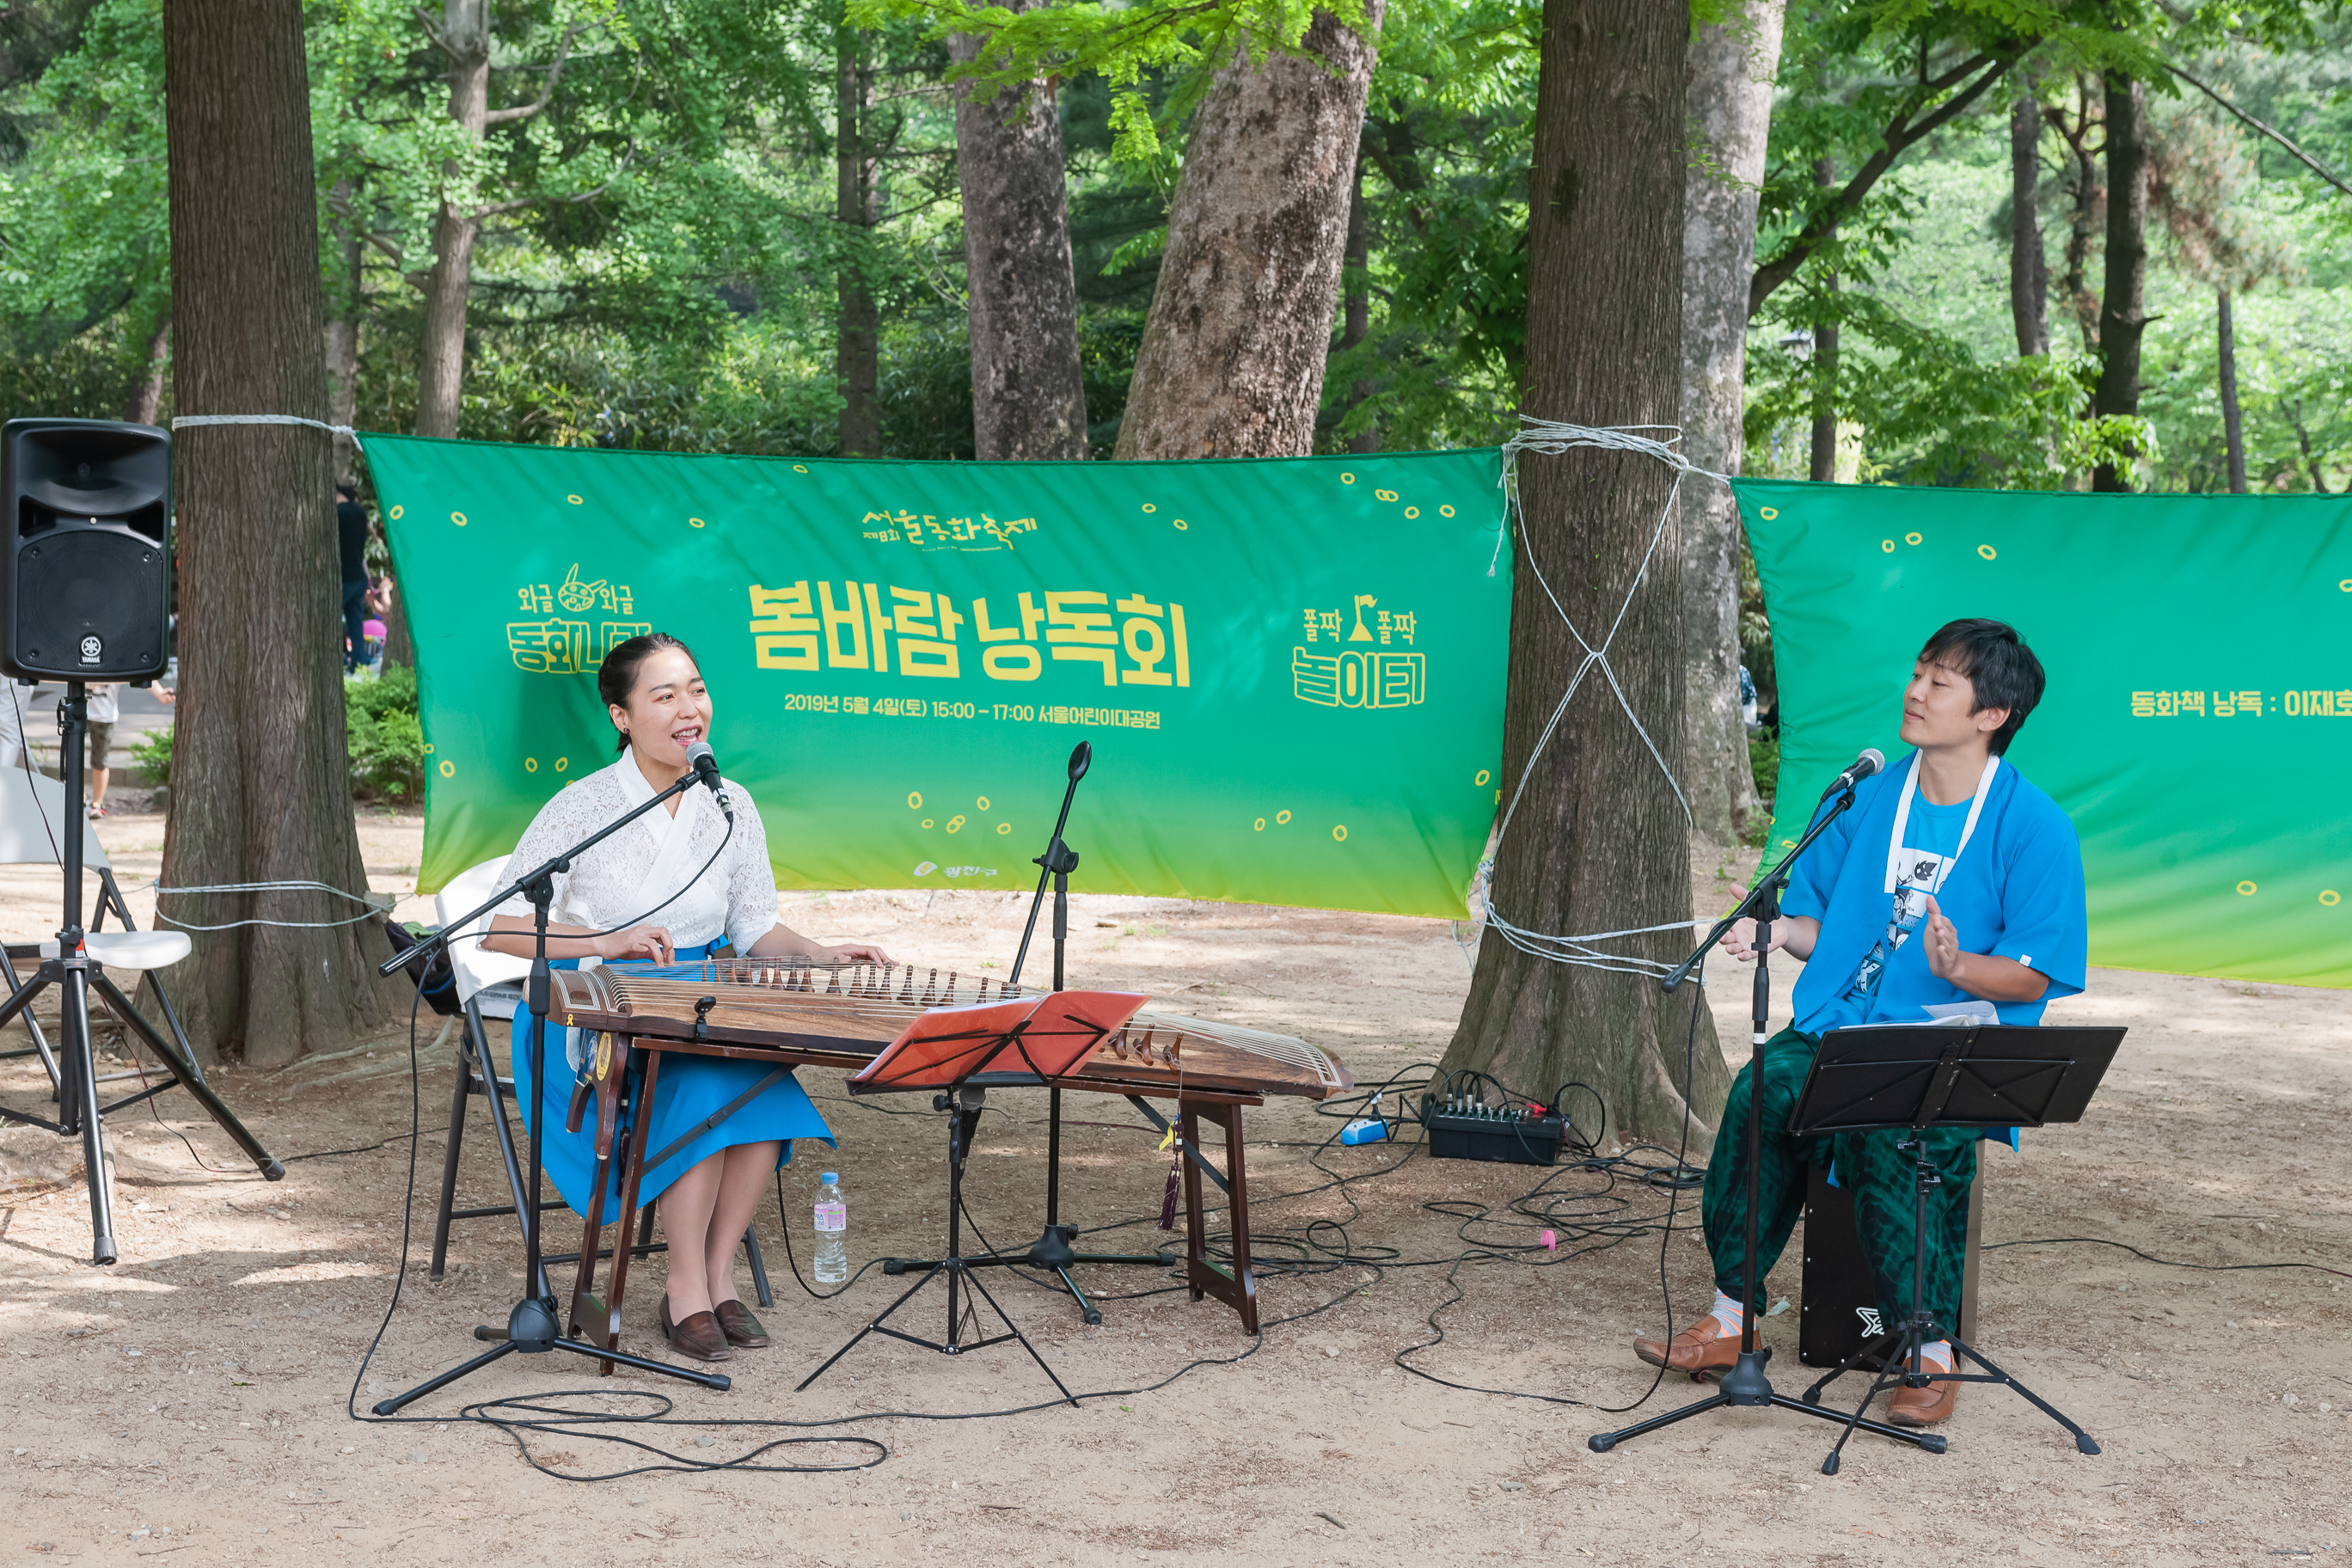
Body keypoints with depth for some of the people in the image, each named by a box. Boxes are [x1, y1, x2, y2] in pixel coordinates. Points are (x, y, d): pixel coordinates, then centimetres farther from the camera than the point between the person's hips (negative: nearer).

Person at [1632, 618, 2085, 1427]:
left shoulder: (2035, 827, -3)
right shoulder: (1867, 799, 13)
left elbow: (2037, 975, -5)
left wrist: (1956, 966, -24)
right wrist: (1779, 930, -4)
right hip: (1839, 1023, 4)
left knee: (1898, 1129, -34)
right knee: (1762, 1090, -26)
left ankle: (1932, 1350, -19)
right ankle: (1731, 1316, -18)